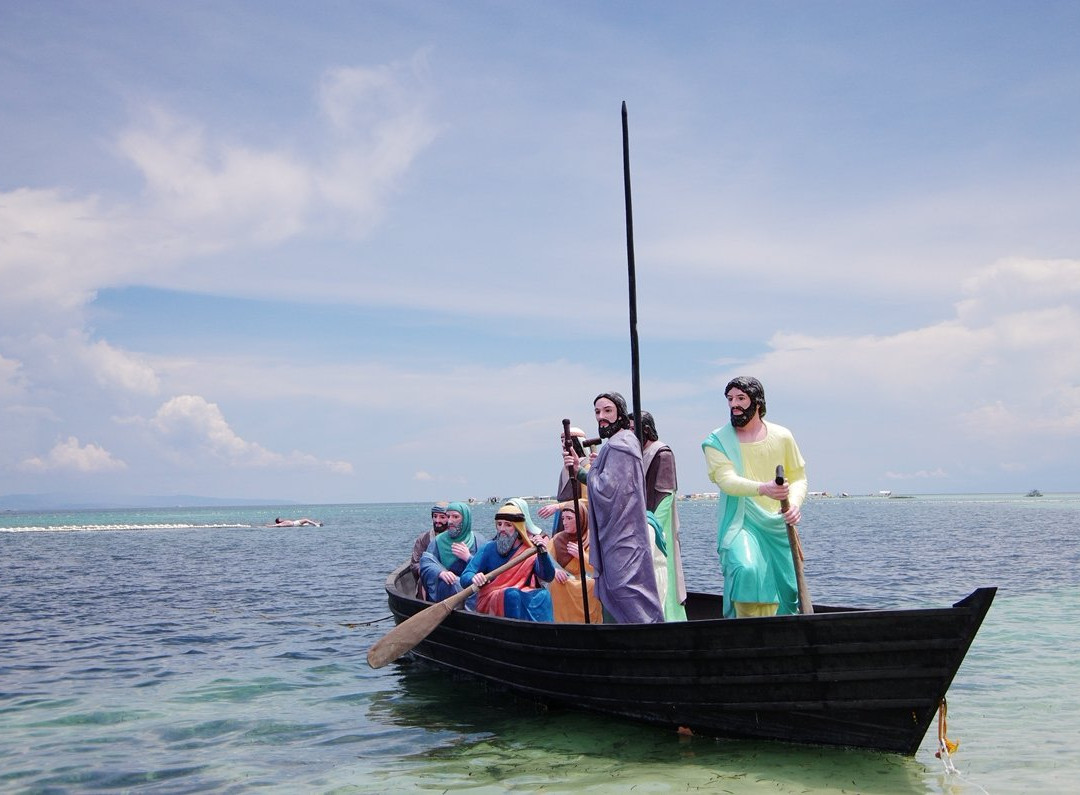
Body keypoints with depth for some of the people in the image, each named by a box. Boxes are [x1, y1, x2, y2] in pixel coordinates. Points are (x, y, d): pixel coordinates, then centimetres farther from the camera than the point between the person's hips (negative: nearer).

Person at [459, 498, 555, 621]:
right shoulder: (488, 549, 2)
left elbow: (548, 577, -6)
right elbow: (464, 579, -6)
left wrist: (543, 553, -23)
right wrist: (474, 578, -31)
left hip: (524, 599, 2)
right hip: (490, 604, -1)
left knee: (542, 594, -27)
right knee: (512, 594, -32)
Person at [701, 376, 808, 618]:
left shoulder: (782, 436, 5)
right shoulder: (717, 441, -3)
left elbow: (798, 476, 12)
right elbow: (726, 480, -18)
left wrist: (795, 502, -11)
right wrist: (763, 488, -36)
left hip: (779, 526, 3)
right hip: (740, 523, -3)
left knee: (788, 589, 4)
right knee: (746, 570, -29)